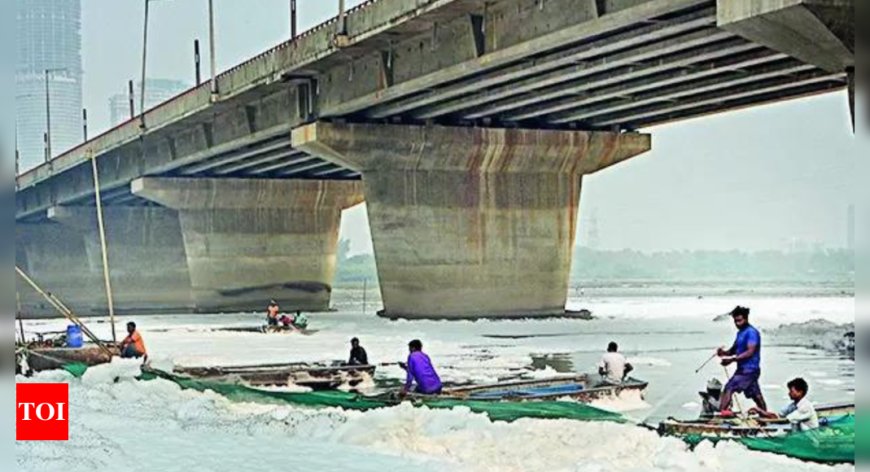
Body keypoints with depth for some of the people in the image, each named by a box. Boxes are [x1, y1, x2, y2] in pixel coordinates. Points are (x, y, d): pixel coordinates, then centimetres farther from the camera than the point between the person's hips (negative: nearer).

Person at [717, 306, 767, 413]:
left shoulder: (751, 332, -13)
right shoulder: (740, 333, 16)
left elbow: (750, 352, -21)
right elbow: (734, 350, 18)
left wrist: (732, 359, -26)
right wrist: (724, 352, -4)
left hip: (749, 369, -10)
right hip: (743, 369, 10)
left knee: (729, 388, -17)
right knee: (756, 395, 15)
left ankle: (721, 411, -24)